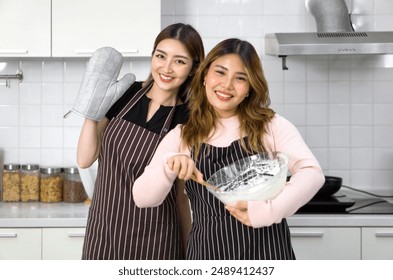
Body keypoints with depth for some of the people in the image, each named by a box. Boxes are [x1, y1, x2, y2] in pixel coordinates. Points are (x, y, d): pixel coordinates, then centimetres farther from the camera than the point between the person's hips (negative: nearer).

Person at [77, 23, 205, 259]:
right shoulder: (124, 95, -2)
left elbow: (182, 195, -1)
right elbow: (85, 160, -2)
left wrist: (187, 253, 1)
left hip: (153, 240, -2)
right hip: (103, 232, 3)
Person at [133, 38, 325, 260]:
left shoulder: (272, 127, -3)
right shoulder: (181, 136, 3)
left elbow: (312, 174, -16)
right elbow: (143, 198, -3)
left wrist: (268, 210, -30)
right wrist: (168, 167, -22)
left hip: (266, 253, -2)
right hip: (207, 254, 2)